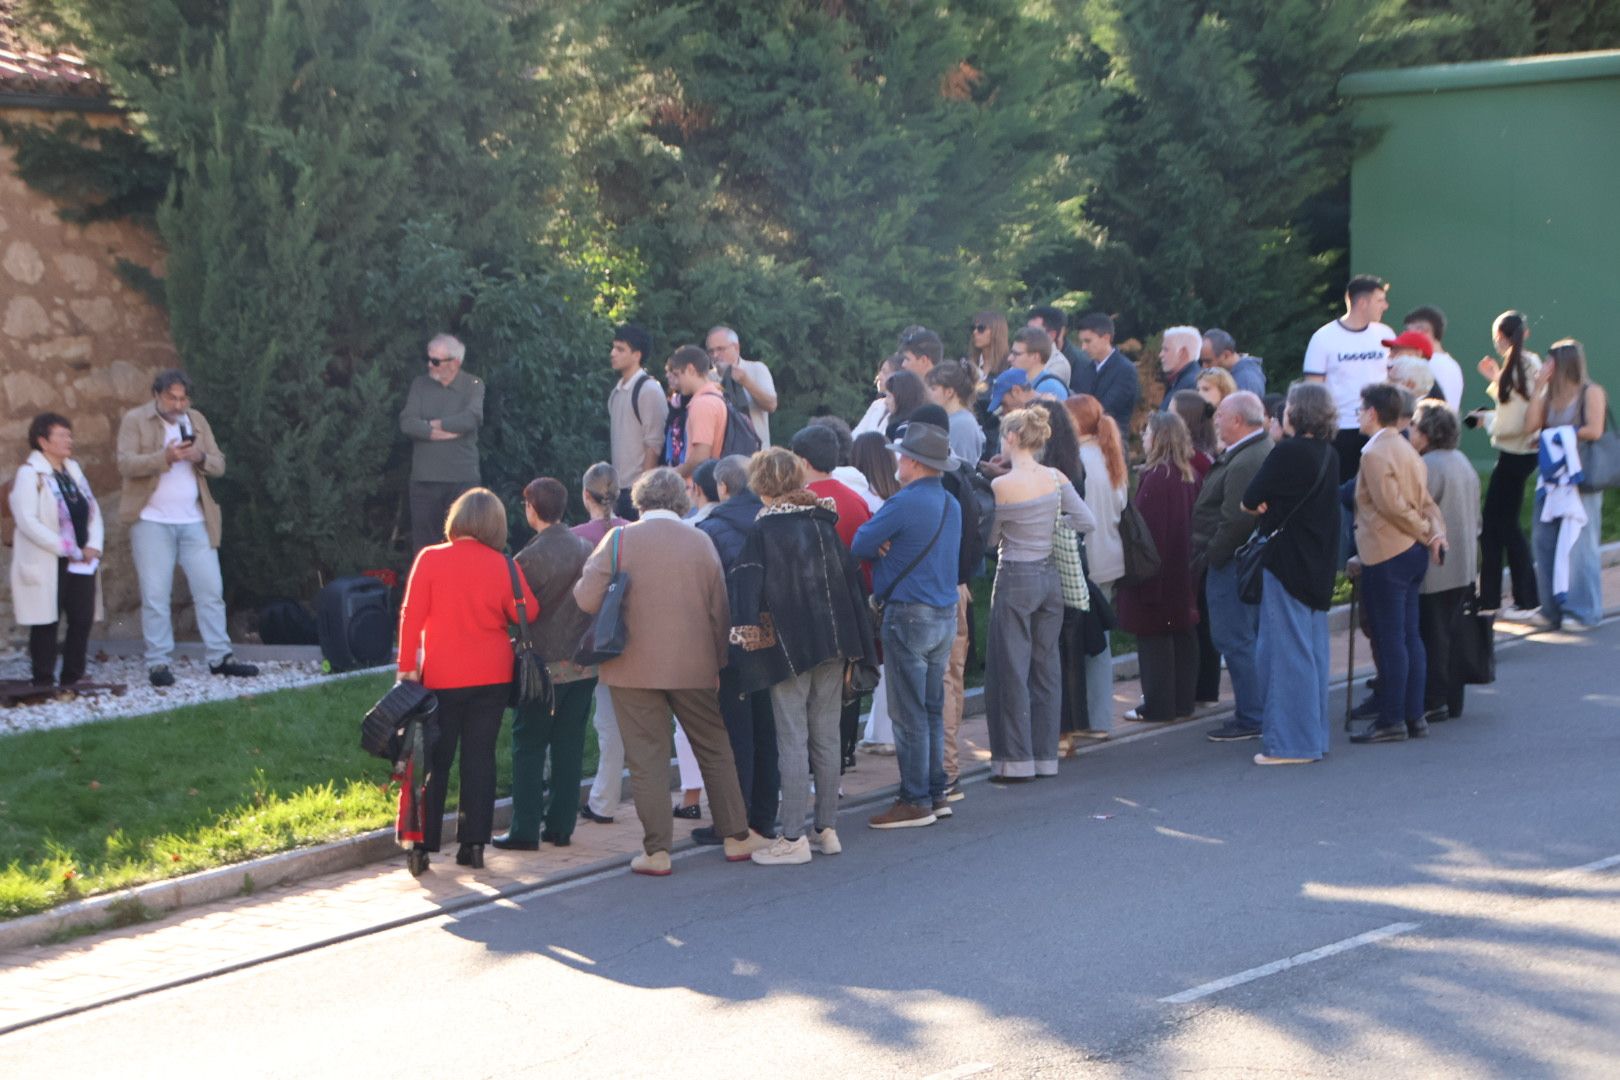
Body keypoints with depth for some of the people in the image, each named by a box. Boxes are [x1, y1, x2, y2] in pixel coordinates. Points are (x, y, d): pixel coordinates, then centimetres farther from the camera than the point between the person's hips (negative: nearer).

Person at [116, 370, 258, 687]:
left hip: (195, 521, 4)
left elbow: (219, 465, 8)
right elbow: (126, 464, -14)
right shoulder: (135, 420, -2)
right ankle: (158, 663, 2)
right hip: (152, 521, -4)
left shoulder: (197, 420, 11)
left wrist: (200, 457, -14)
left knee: (210, 590, 3)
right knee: (155, 595, -2)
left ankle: (220, 658, 10)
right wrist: (165, 457, -27)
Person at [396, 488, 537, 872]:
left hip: (441, 678, -1)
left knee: (436, 761, 7)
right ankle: (473, 843, 4)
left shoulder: (430, 559, -7)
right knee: (480, 758, 6)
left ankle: (425, 843, 7)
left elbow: (411, 615, -9)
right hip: (491, 678, 1)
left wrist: (407, 666, -6)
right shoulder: (502, 566, -3)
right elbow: (527, 613, -1)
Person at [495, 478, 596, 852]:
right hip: (583, 663, 5)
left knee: (529, 747, 3)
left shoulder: (529, 558, -14)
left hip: (543, 664, -5)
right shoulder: (586, 550, 2)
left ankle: (525, 830, 1)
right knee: (569, 747, 10)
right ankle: (561, 826, 13)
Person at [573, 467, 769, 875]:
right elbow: (720, 610, 4)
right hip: (693, 666, 2)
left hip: (633, 668, -2)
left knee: (647, 759, 3)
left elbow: (588, 600, -11)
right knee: (715, 749, 15)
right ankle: (736, 836, 21)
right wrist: (717, 663, 14)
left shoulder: (620, 540, -7)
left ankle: (657, 851, 4)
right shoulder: (700, 541, 0)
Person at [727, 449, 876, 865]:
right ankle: (827, 828, 18)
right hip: (834, 643, 6)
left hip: (789, 646, -6)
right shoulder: (824, 523, 9)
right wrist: (853, 647, 17)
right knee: (827, 737, 12)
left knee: (792, 740, -4)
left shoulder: (763, 530, -8)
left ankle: (793, 838, -4)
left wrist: (747, 638, -13)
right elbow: (852, 578, 12)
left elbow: (747, 586, -15)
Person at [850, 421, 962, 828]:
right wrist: (890, 548, -2)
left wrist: (882, 549, 8)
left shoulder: (905, 503, -16)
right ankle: (935, 792, 19)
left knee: (908, 713, -3)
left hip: (909, 615, -8)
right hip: (945, 614, 8)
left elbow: (859, 545, -13)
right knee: (932, 709, 15)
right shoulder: (951, 505, 11)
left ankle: (916, 801, 0)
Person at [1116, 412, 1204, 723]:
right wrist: (1192, 559, 18)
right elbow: (1196, 520, 11)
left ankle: (1158, 706, 2)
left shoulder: (1155, 477, -18)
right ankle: (1182, 701, 19)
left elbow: (1143, 525, -19)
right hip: (1184, 570, 8)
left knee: (1154, 639, -1)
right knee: (1183, 636, 12)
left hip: (1156, 569, -8)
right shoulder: (1192, 474, 6)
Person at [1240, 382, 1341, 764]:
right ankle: (1314, 737, 21)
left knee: (1286, 650, -3)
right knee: (1314, 649, 14)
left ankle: (1290, 743, -1)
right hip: (1319, 565, 9)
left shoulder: (1288, 452, -17)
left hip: (1286, 561, -8)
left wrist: (1259, 505, 7)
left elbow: (1249, 501, -14)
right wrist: (1271, 506, 0)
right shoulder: (1329, 455, 9)